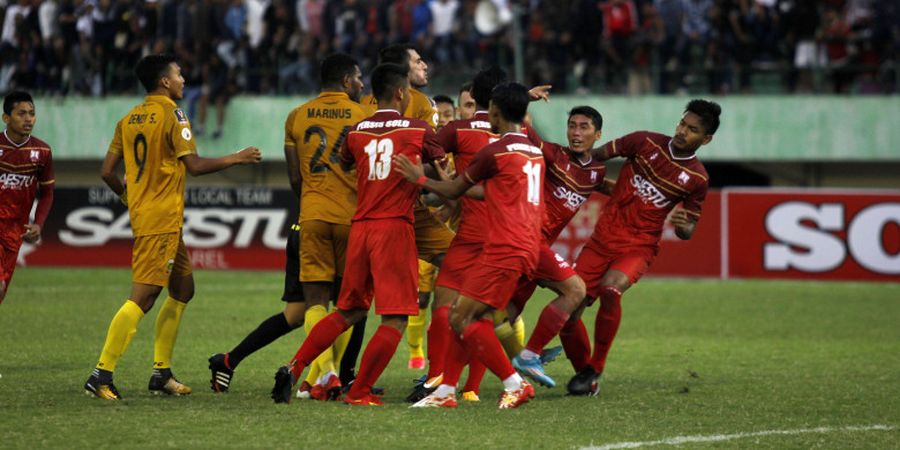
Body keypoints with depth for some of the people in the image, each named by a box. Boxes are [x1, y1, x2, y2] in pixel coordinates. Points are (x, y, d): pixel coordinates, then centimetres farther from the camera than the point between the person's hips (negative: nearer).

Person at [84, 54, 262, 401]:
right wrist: (238, 158, -5)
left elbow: (107, 172, 12)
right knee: (143, 297, -11)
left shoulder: (129, 119, 12)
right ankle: (102, 375, -15)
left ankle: (161, 373, 17)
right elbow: (194, 165, -17)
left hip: (142, 214, 9)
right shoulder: (171, 114, -11)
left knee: (183, 289, 17)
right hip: (161, 221, -9)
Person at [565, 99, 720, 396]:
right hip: (602, 238, 2)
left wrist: (683, 226, -17)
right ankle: (583, 371, 19)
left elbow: (687, 231, 6)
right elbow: (600, 154, 11)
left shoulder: (697, 178, -2)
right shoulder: (646, 142, -1)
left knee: (610, 289, -34)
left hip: (639, 248, -2)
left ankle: (595, 370, -17)